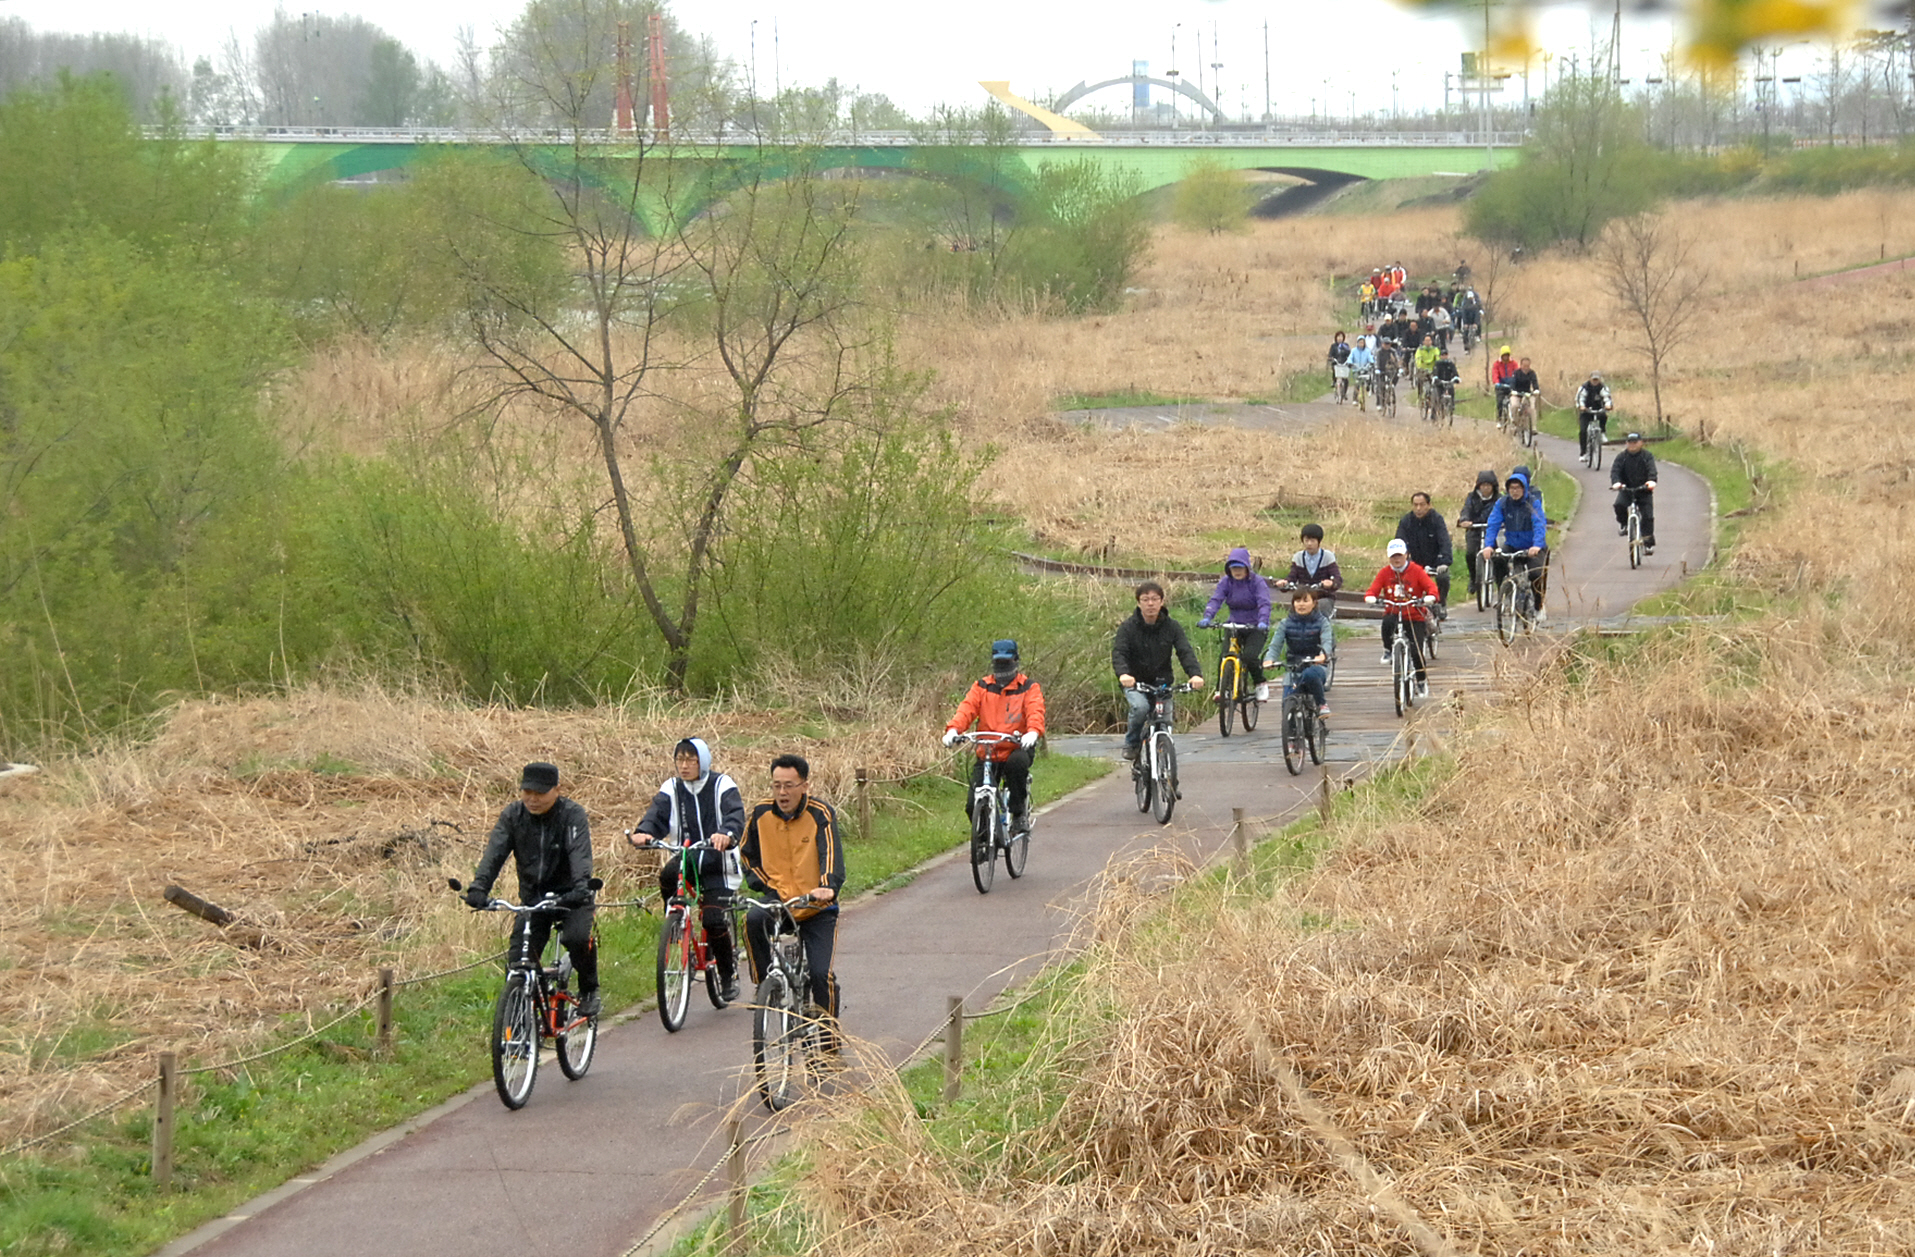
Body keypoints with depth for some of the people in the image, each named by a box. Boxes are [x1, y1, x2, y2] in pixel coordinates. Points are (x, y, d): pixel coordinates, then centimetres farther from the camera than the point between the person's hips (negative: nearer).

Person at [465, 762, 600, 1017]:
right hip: (532, 897, 3)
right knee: (519, 957, -10)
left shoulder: (572, 815, -13)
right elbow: (494, 852, -14)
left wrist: (581, 887, -47)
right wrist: (479, 887, -32)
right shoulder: (513, 815, -3)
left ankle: (589, 990, -2)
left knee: (577, 938, -29)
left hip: (569, 895, -3)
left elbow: (580, 854, -27)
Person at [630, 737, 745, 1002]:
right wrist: (642, 833, -31)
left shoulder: (722, 786, -4)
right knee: (668, 874, -33)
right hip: (687, 858, 3)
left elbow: (735, 816, -19)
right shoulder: (671, 789, 6)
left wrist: (726, 834, -43)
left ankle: (728, 974, 7)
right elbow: (657, 816, -8)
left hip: (717, 862, -3)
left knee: (715, 920, -14)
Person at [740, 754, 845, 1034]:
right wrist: (769, 889, -2)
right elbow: (747, 856, 13)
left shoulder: (821, 814, -10)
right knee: (752, 921, -32)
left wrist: (828, 888, -44)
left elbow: (831, 855, -23)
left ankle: (830, 1031, 11)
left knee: (820, 974, -14)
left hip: (818, 909, -2)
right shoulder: (760, 814, -1)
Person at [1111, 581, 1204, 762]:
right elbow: (1118, 653, -18)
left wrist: (1195, 674, -32)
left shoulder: (1172, 627, -1)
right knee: (1140, 707, -31)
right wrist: (1123, 674, -41)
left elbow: (1185, 652, -11)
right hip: (1135, 683, -2)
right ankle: (1131, 743, -7)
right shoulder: (1128, 628, -7)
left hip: (1162, 683, 3)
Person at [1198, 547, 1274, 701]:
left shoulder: (1257, 582, -10)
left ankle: (1261, 684, 3)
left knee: (1250, 656, -23)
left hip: (1255, 627, -3)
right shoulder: (1226, 582, -1)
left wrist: (1263, 622, -41)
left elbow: (1264, 603, -21)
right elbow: (1215, 600, -14)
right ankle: (1221, 689, -2)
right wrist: (1207, 618, -33)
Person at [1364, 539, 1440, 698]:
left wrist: (1430, 596, -31)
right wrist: (1370, 597, -27)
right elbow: (1373, 589, -3)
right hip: (1393, 612, 1)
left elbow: (1431, 586, -9)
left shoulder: (1416, 571, -3)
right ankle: (1387, 651, -12)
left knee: (1416, 653, -9)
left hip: (1415, 617, -1)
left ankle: (1422, 682, 16)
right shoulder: (1384, 572, 2)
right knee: (1387, 623, -38)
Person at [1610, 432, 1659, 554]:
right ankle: (1624, 524, 0)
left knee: (1647, 516, -10)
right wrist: (1616, 482, -32)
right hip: (1626, 490, 1)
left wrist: (1651, 481, -37)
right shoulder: (1621, 457, 2)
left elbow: (1652, 470, -15)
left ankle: (1649, 543, -3)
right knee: (1619, 505, -29)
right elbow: (1615, 470, -10)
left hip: (1644, 490, -1)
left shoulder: (1647, 456, 0)